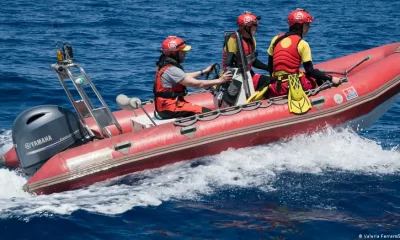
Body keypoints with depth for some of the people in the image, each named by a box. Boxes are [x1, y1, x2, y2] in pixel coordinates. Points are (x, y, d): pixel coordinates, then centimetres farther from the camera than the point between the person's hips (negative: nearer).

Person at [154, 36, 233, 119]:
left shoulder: (164, 64, 7)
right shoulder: (171, 70, -22)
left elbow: (184, 77, 23)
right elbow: (197, 84, -20)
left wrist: (203, 71, 25)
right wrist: (220, 80, -13)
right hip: (170, 110, -10)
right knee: (209, 113, -14)